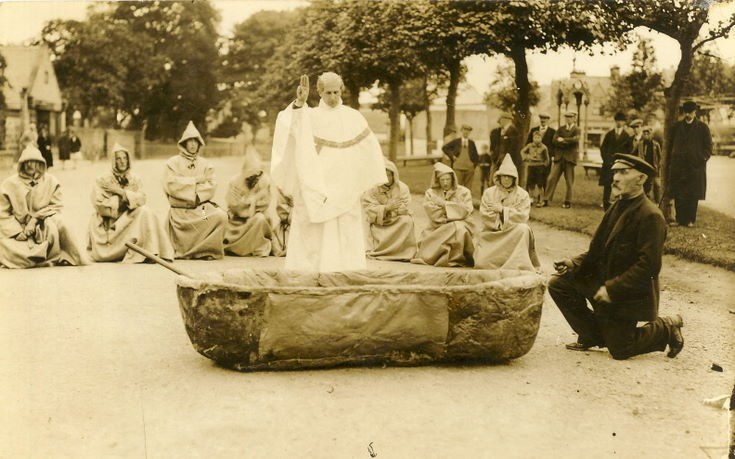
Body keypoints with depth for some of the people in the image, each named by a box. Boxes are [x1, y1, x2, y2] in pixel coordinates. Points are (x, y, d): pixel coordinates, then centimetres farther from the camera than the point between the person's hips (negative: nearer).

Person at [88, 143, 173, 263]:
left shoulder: (135, 179, 8)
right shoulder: (103, 180, -2)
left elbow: (142, 199, -8)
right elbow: (99, 205, -11)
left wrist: (121, 192, -16)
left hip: (130, 220, 2)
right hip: (108, 224, -2)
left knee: (145, 212, -26)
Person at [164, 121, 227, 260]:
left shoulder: (206, 164, 16)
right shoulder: (173, 163, 9)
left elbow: (211, 187, 3)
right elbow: (171, 186, -6)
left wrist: (187, 187, -6)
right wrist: (195, 180, -2)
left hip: (202, 207, 3)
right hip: (180, 210, -3)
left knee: (221, 216, -27)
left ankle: (208, 250, -15)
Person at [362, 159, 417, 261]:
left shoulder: (402, 187, 0)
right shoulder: (372, 189, -3)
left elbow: (404, 208, -8)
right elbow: (368, 208, -14)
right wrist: (386, 207, -26)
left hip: (398, 222, 1)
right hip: (379, 224, -1)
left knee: (407, 221, -29)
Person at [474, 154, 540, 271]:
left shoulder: (522, 194, 3)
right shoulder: (489, 193, 4)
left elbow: (523, 216, -8)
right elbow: (484, 216, -5)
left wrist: (503, 210, -17)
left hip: (514, 233, 0)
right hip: (492, 233, 0)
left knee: (523, 229, -36)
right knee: (482, 262, -22)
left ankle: (516, 265, -21)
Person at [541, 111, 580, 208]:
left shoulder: (576, 130, 5)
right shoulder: (560, 129, 16)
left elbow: (575, 139, -15)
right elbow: (555, 141, 2)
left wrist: (563, 140, -10)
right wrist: (567, 143, -10)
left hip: (570, 157, -3)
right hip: (559, 157, 3)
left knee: (569, 182, 1)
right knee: (552, 178, -4)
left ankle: (567, 202, 10)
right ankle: (546, 200, -2)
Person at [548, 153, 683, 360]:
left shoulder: (651, 216, -21)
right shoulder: (616, 207, 6)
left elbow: (648, 265, -25)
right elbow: (597, 250, 9)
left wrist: (612, 289, -26)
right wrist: (574, 264, -10)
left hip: (628, 294, -8)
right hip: (602, 280, 8)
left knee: (619, 350, -2)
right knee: (558, 284, -3)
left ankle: (666, 328, 22)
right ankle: (594, 336, 10)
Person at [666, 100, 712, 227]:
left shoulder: (703, 127, 4)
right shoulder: (676, 126, 10)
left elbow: (708, 147, 6)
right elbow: (670, 144, 16)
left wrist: (702, 160, -5)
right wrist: (670, 160, 7)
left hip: (695, 166, -2)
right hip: (677, 166, 2)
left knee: (692, 196, -1)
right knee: (678, 195, 0)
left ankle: (690, 220, 5)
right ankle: (679, 219, 7)